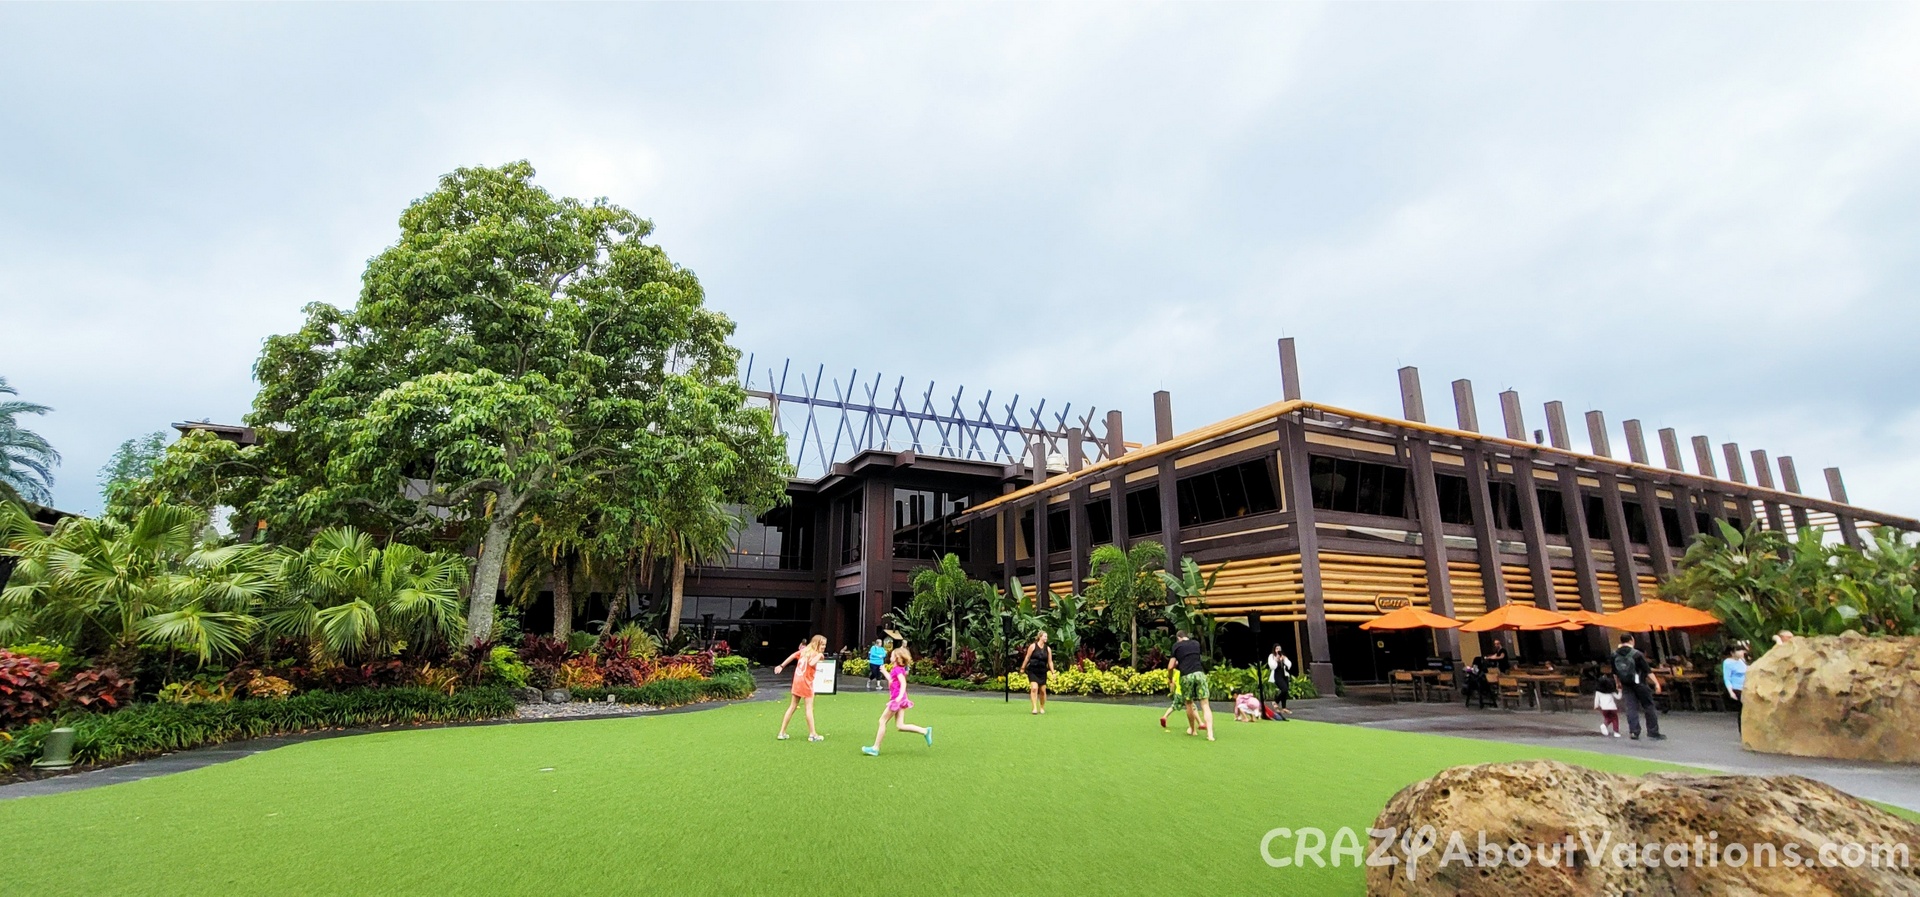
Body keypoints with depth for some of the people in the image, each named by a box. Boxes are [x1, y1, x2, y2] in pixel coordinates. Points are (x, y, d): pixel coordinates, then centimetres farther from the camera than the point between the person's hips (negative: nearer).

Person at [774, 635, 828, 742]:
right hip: (806, 683, -8)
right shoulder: (815, 653, -11)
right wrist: (819, 655, -19)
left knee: (792, 707, 14)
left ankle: (782, 733, 16)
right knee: (809, 708, -1)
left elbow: (792, 656, 15)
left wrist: (781, 666, 20)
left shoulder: (804, 650, 12)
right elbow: (811, 663, -32)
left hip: (797, 681, 8)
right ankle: (813, 734, 2)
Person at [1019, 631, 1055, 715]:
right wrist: (1023, 668, 2)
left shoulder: (1048, 649, 6)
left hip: (1042, 672, 3)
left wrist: (1053, 672, 1)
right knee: (1034, 688, -18)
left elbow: (1050, 661, 7)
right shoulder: (1033, 646, -5)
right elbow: (1027, 657, -1)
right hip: (1032, 671, -3)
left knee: (1043, 690, 6)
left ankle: (1042, 708, 25)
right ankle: (1035, 708, -14)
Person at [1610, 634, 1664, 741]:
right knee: (1649, 707, 7)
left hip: (1626, 684, 4)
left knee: (1631, 707, 5)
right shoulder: (1636, 654, -13)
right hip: (1639, 683, -4)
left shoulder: (1614, 654, 2)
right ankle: (1653, 733, 11)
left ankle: (1633, 732, -3)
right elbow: (1648, 670, -14)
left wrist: (1619, 683, 25)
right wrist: (1656, 683, -11)